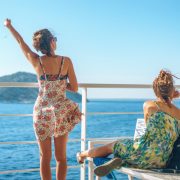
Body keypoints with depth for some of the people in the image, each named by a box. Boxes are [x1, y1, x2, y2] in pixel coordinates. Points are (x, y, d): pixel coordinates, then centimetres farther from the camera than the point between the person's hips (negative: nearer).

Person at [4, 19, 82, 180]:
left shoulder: (37, 61, -4)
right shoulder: (66, 61, -8)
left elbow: (20, 41, 12)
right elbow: (74, 88, -5)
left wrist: (9, 26, 29)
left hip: (42, 111, 1)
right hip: (62, 111, 0)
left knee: (45, 157, 10)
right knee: (61, 157, 10)